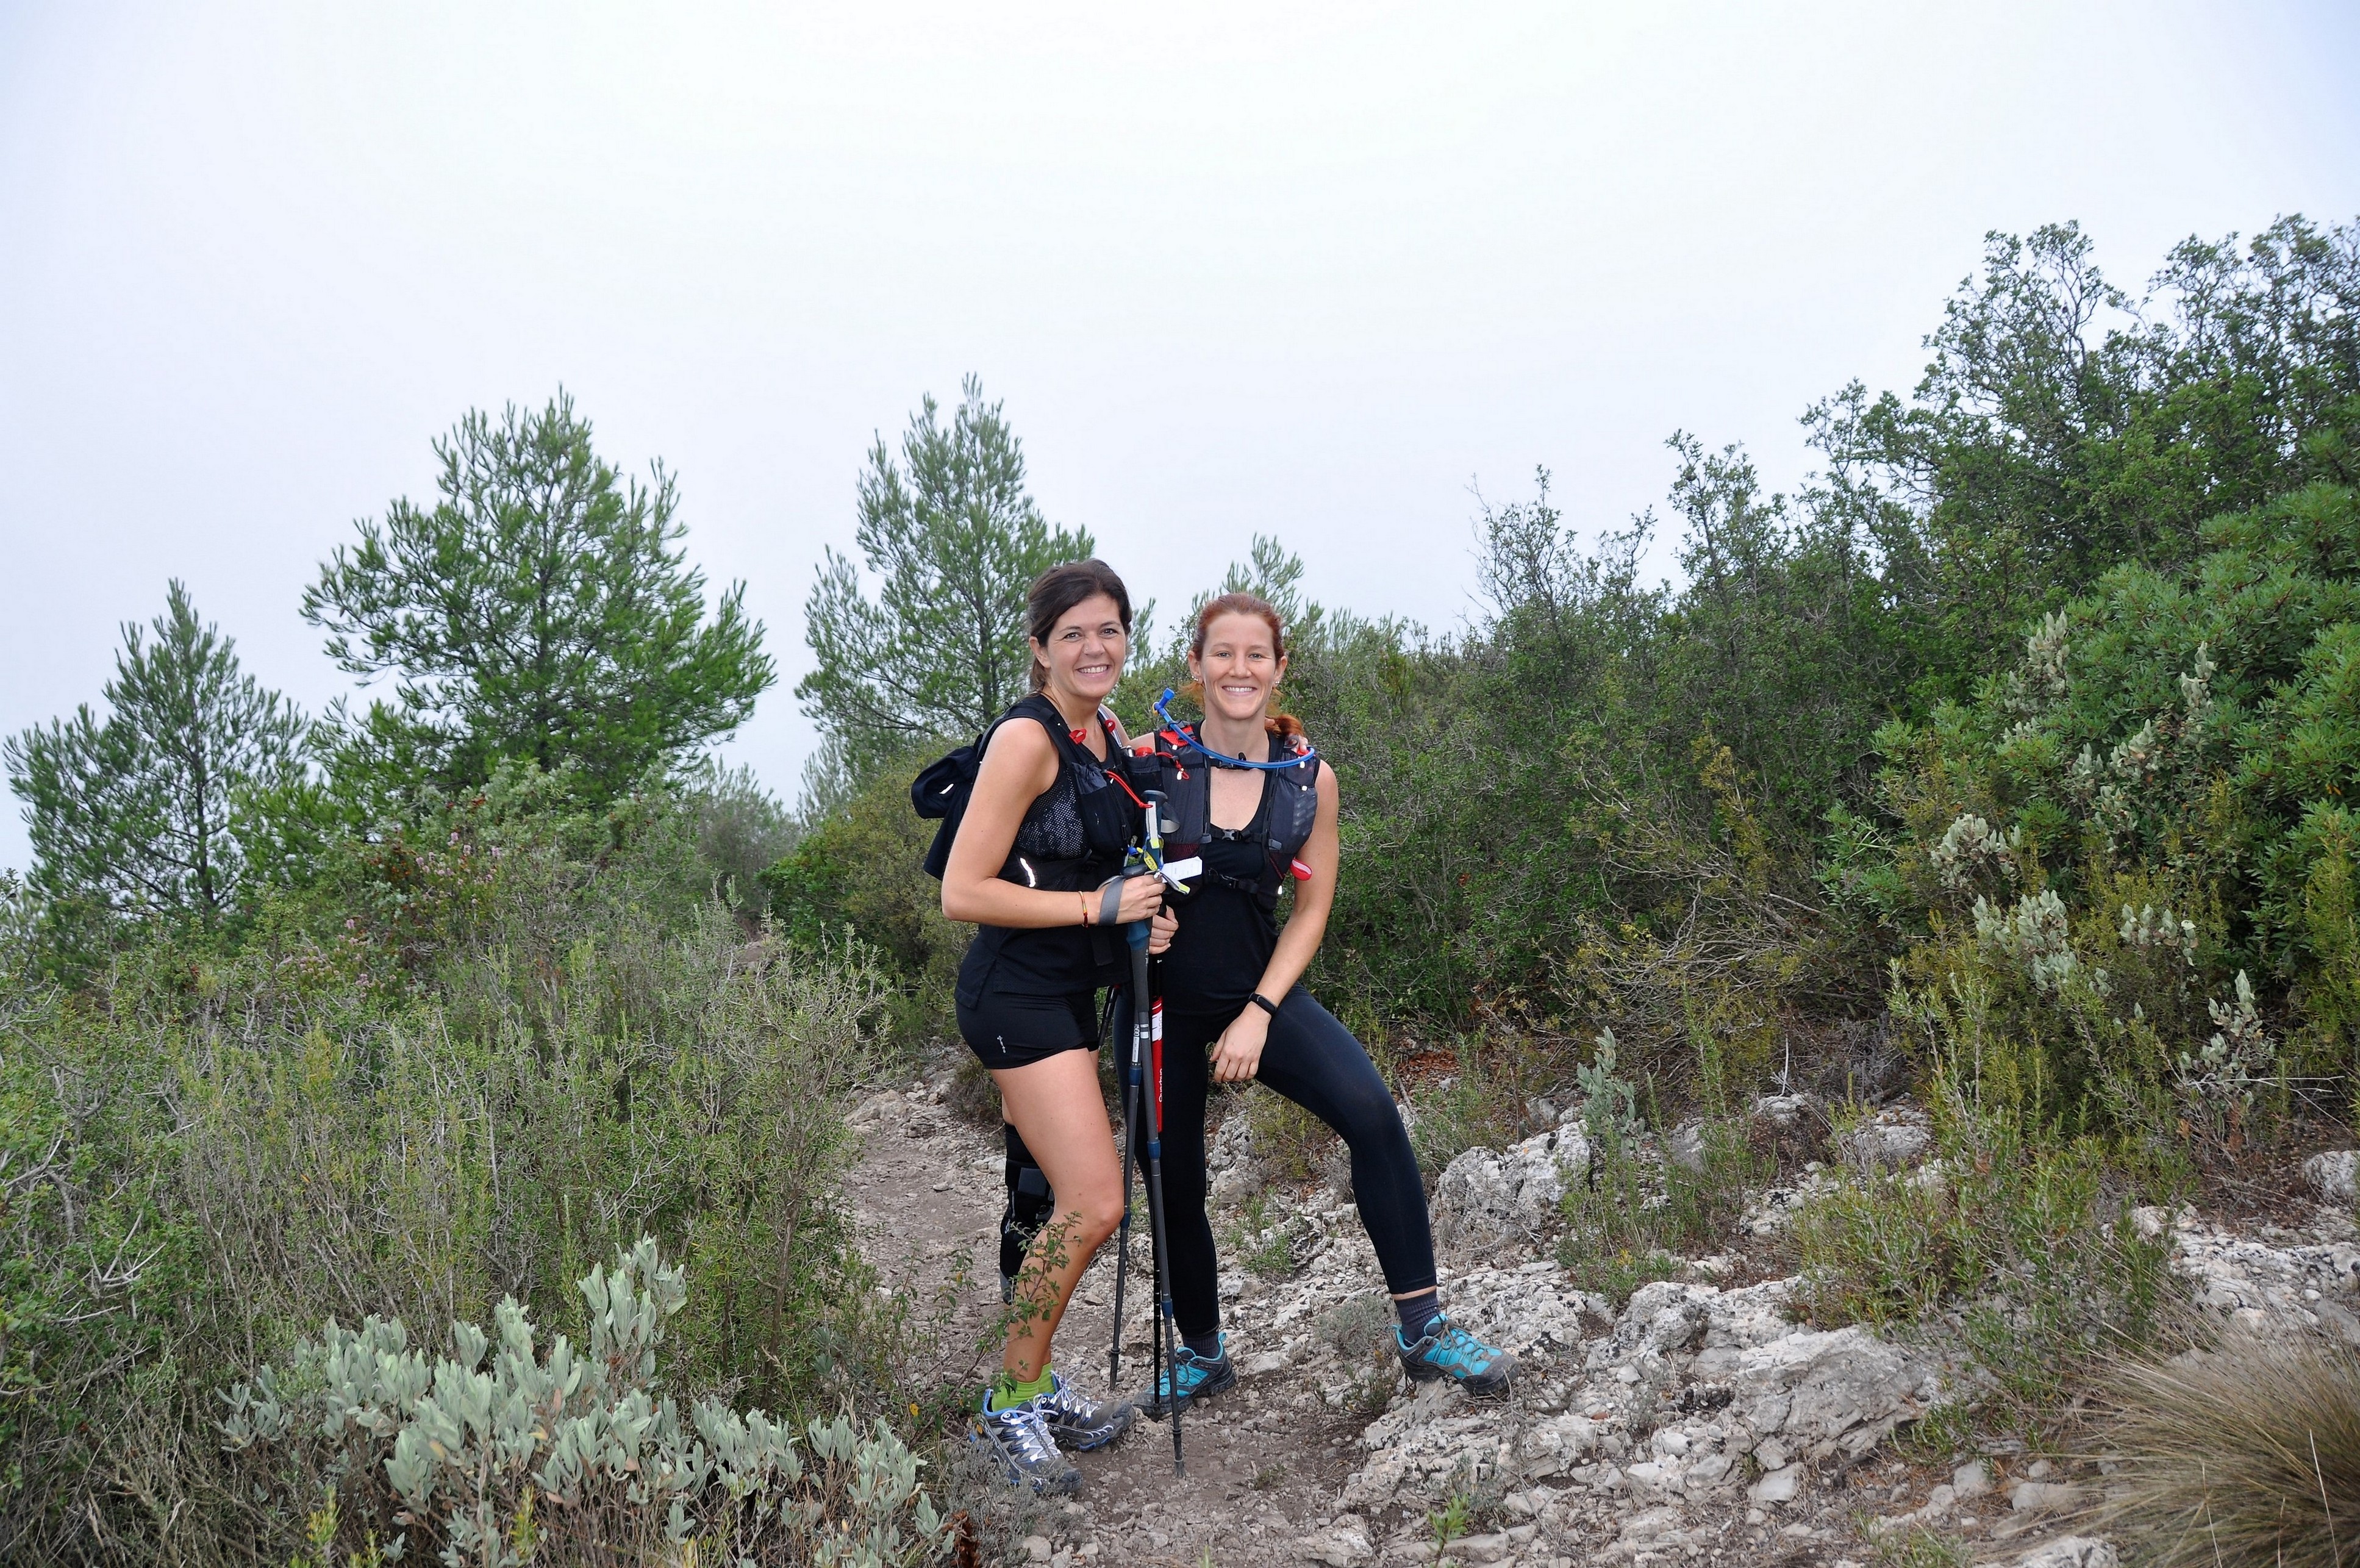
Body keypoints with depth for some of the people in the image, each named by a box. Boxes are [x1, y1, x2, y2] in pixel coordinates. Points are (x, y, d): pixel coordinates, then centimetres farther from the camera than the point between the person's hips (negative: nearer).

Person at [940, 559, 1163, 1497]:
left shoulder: (1111, 735, 11)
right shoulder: (1027, 739, -16)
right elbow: (962, 892, -18)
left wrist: (1148, 911, 8)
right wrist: (1096, 905, -19)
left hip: (1069, 993, 9)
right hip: (1016, 990, -9)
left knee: (1053, 1200, 13)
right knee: (1093, 1203, -14)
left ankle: (1033, 1389, 26)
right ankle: (1011, 1408, 1)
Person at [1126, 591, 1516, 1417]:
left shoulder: (1310, 778, -3)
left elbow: (1310, 911, 1)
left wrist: (1259, 1013, -9)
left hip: (1262, 992, 0)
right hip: (1165, 1000, 0)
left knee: (1370, 1110, -24)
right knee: (1173, 1187, 8)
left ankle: (1422, 1328, -15)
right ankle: (1202, 1352, 34)